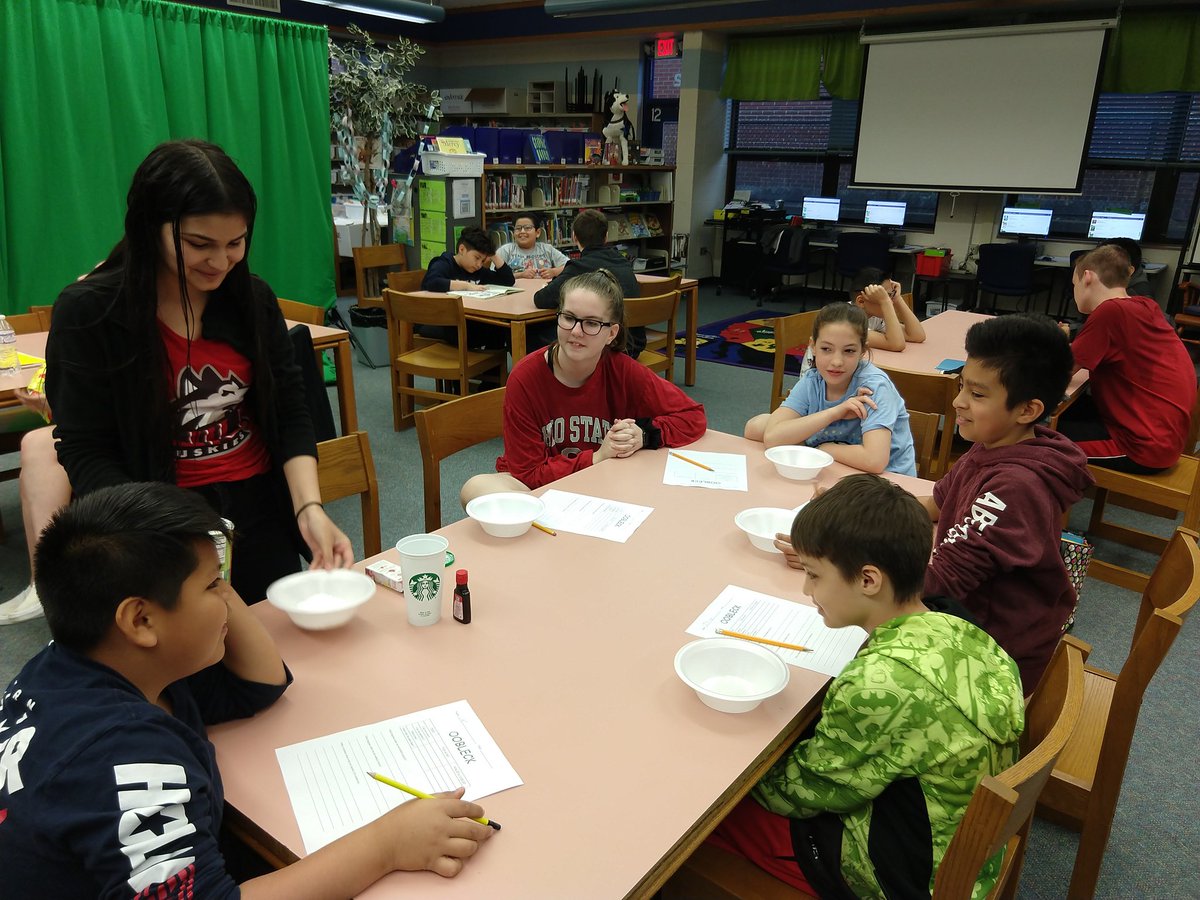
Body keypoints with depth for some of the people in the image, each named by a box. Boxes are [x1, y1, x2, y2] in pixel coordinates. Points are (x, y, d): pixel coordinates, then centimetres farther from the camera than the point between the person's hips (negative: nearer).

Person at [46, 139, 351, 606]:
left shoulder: (252, 298, -1)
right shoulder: (88, 312, -11)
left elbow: (290, 413, -1)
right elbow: (86, 454, -12)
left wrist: (309, 508, -17)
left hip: (262, 515, 4)